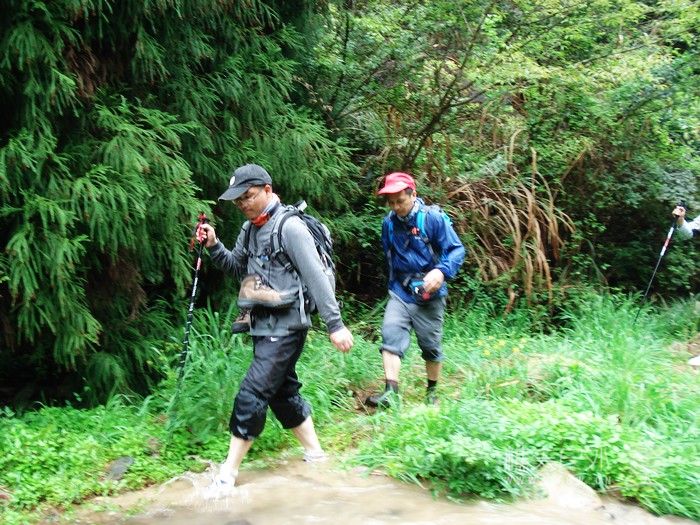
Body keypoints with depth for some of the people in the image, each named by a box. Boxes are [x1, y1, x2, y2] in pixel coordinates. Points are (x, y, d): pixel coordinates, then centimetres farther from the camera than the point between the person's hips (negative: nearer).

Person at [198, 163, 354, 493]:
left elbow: (316, 278, -17)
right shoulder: (250, 229, 10)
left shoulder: (289, 227, -15)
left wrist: (335, 324, -19)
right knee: (282, 390, 16)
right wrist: (213, 246, 1)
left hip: (285, 326, -9)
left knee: (251, 395, -8)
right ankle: (314, 452, 32)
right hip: (264, 323, 9)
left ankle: (228, 472, 2)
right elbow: (236, 267, 20)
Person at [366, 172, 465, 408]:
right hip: (399, 292, 3)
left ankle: (432, 391, 29)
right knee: (390, 334, -17)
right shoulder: (389, 223, 3)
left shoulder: (433, 218, -12)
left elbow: (457, 250, -11)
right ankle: (390, 391, -20)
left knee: (430, 345, 8)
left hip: (429, 294, -3)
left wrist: (441, 271, -28)